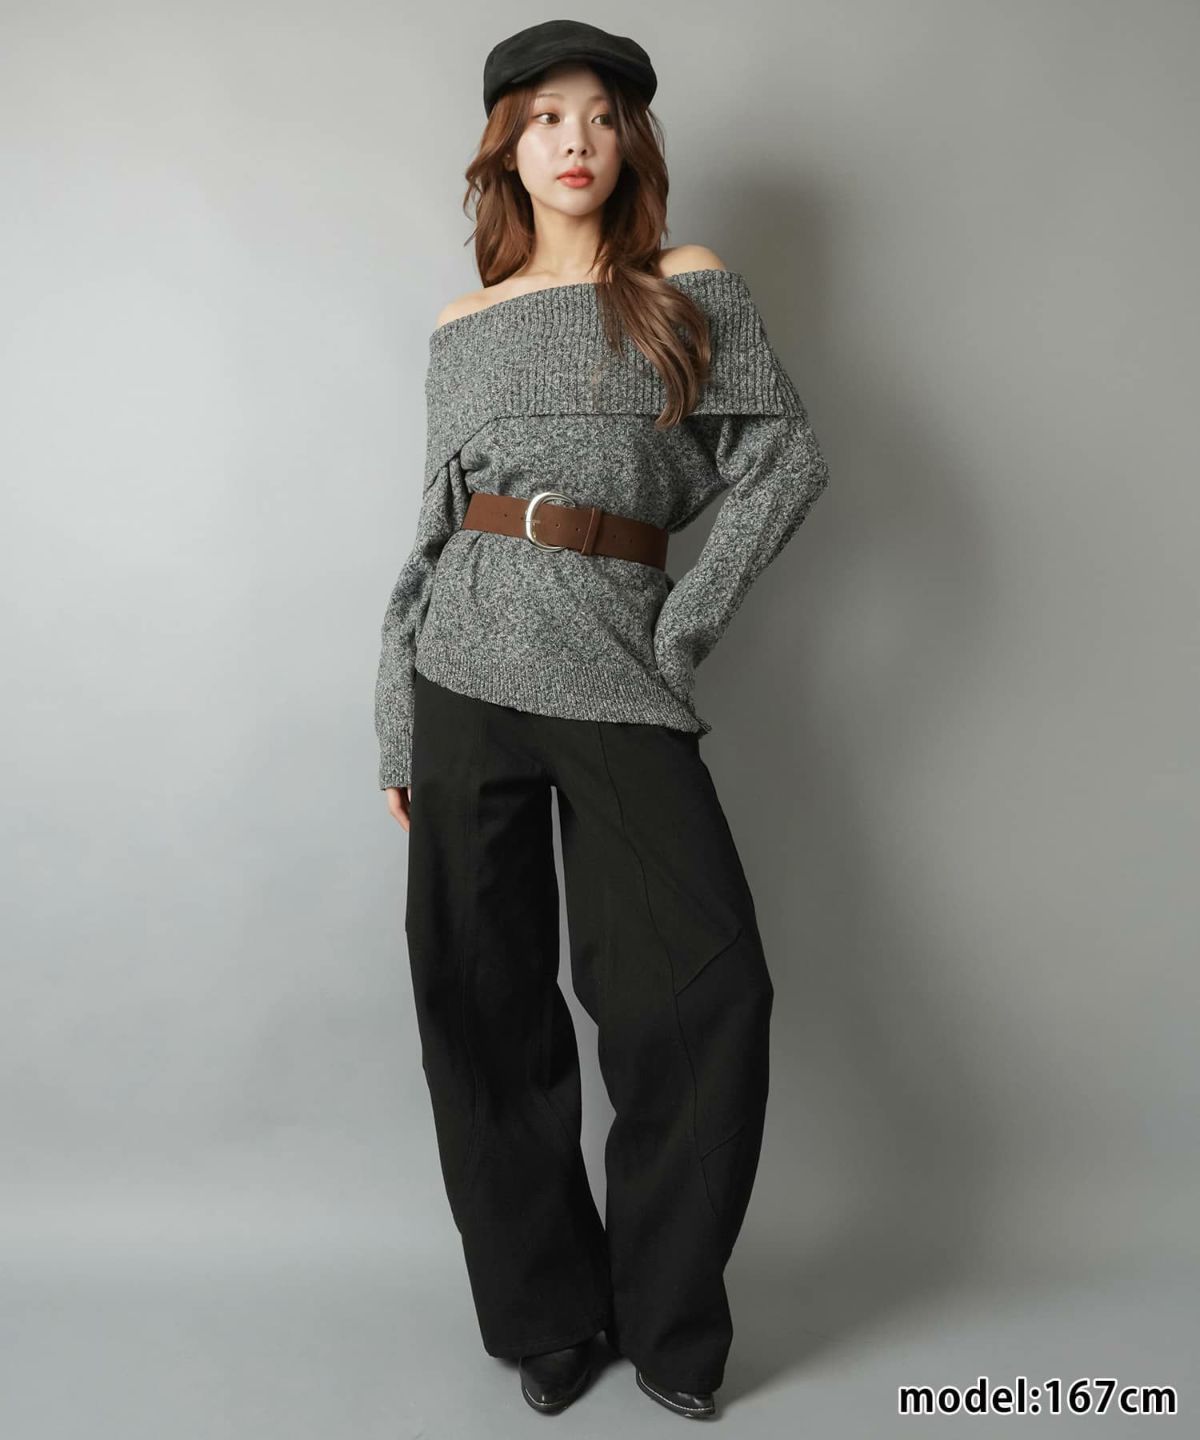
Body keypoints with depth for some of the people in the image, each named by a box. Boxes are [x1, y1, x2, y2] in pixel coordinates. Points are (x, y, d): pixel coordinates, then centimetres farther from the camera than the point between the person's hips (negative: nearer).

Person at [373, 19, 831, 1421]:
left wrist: (686, 625, -5)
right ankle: (545, 1310, 21)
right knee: (485, 999, 3)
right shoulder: (463, 327, 13)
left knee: (709, 981, -9)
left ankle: (664, 1313, 13)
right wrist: (395, 733, 9)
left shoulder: (693, 291, 9)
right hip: (469, 659, 2)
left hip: (616, 667, -1)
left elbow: (786, 459, 3)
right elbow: (433, 528, 12)